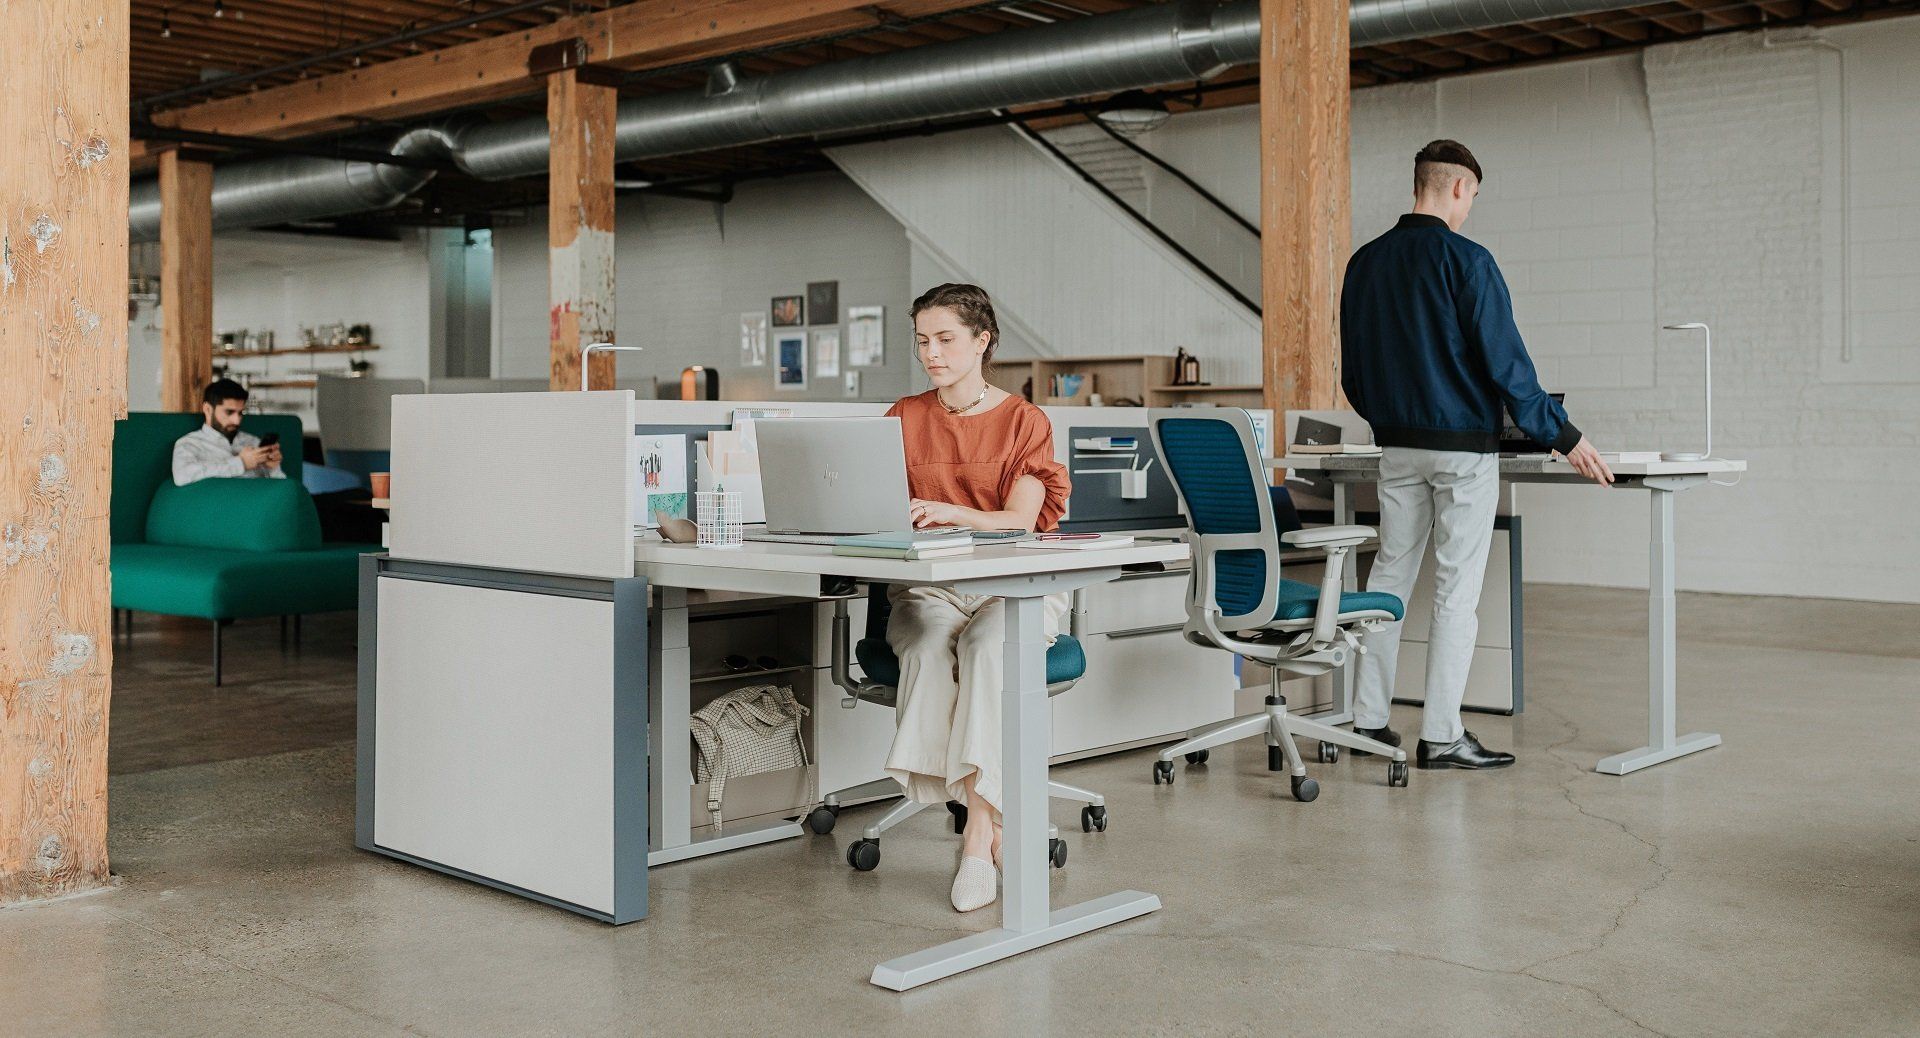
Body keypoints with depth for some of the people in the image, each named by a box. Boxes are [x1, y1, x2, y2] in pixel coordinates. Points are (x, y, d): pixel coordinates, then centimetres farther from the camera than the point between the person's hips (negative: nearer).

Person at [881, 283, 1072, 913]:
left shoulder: (1025, 422, 3)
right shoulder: (904, 419, 12)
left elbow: (1020, 522, -11)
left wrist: (950, 511, -31)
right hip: (930, 585, 2)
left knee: (986, 644, -35)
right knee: (926, 649, -32)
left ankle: (977, 833, -32)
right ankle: (990, 825, -29)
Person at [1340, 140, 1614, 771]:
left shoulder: (1365, 263, 7)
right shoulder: (1466, 261, -12)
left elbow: (1351, 370, 12)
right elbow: (1505, 362, -15)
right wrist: (1565, 439, -8)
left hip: (1397, 445, 6)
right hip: (1463, 445, -6)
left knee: (1390, 573, 13)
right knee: (1457, 587, 0)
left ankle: (1368, 719, 17)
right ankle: (1441, 736, 3)